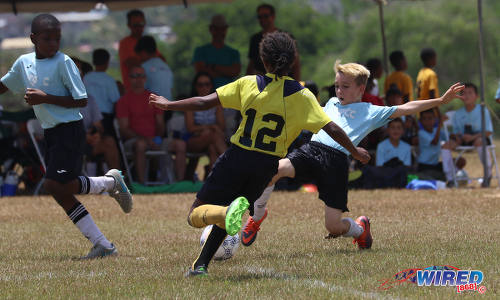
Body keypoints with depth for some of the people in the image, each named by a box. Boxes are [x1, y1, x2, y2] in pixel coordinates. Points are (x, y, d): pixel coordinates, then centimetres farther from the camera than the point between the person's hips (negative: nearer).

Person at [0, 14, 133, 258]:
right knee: (60, 193, 2)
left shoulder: (63, 63, -11)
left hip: (69, 129, -7)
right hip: (50, 133, 7)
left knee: (57, 185, -19)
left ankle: (111, 182, 4)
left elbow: (81, 100, -14)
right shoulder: (24, 63, 8)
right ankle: (103, 245, 5)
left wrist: (45, 98, -19)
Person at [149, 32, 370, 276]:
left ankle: (229, 213, -29)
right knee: (222, 217, 23)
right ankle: (201, 264, 9)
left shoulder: (248, 84, -2)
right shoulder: (302, 96, -2)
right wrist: (355, 151, 12)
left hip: (237, 158, -2)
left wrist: (167, 105, 9)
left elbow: (204, 103, -3)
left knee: (195, 215, 3)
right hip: (267, 166, 2)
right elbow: (332, 129, -3)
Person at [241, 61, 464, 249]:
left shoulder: (371, 112, 15)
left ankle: (359, 228, 30)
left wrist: (441, 101, 8)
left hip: (336, 161, -3)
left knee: (333, 227, -9)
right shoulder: (332, 103, 28)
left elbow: (405, 109, 12)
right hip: (312, 149, 3)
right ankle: (258, 215, -3)